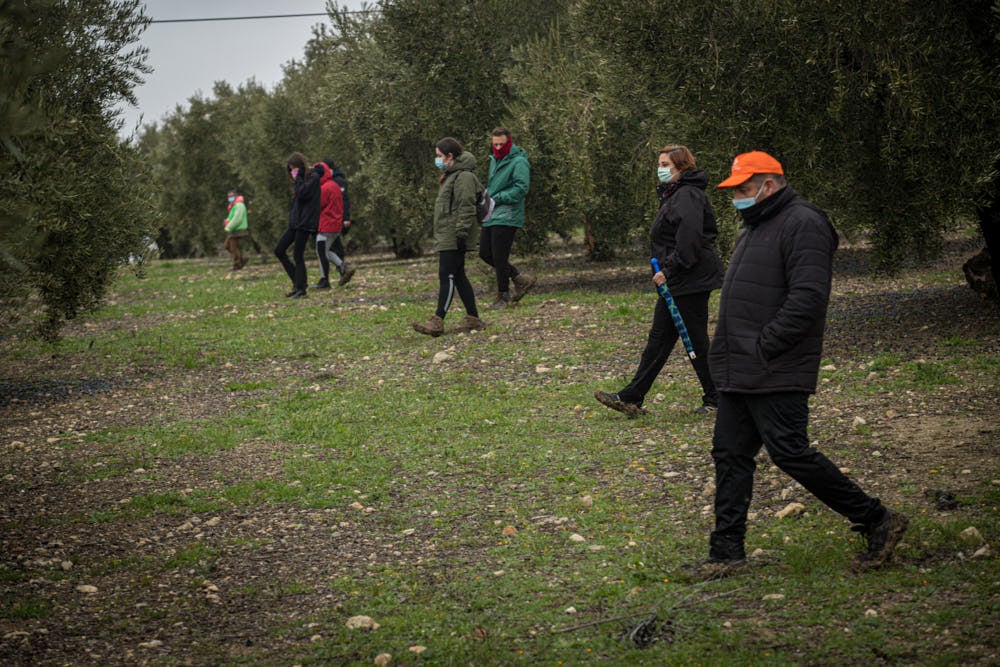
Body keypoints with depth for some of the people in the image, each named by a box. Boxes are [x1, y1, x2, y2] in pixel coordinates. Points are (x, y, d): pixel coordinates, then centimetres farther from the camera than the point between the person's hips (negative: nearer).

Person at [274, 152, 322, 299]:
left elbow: (302, 193, -21)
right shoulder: (301, 179, 17)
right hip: (295, 222, 9)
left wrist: (298, 177, -12)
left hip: (305, 222, -9)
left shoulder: (313, 177, -9)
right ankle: (297, 282, 12)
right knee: (279, 250, 6)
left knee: (297, 255, -7)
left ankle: (301, 288, 3)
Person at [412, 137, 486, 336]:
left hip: (453, 238, -11)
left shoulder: (463, 177, -13)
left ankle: (437, 321, -16)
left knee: (447, 277, -12)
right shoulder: (450, 176, 21)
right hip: (446, 237, 11)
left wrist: (461, 234, -23)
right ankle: (473, 319, 15)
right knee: (458, 277, 11)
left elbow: (466, 209, -19)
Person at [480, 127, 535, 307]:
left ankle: (504, 295, 9)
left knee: (499, 258, -5)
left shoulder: (519, 162, -11)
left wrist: (496, 198, -20)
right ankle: (520, 279, 21)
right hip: (491, 216, 9)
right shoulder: (494, 160, 16)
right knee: (485, 253, 10)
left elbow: (521, 189, -20)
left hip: (506, 217, -9)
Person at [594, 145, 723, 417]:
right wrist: (665, 272, 15)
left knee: (696, 339, -2)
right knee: (659, 337, 9)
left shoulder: (688, 196, -16)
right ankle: (631, 398, 10)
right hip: (676, 281, 11)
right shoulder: (673, 195, 18)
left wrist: (669, 271, -22)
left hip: (691, 281, -11)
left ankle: (715, 399, 11)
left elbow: (689, 241, -26)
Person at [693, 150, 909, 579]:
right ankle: (727, 551, 15)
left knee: (790, 453, -10)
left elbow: (807, 298, -22)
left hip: (777, 375, -10)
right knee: (731, 455, 9)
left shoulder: (803, 225, -12)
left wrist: (764, 346, -21)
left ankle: (877, 521, 3)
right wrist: (728, 350, 15)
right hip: (738, 374, 10)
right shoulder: (756, 227, 20)